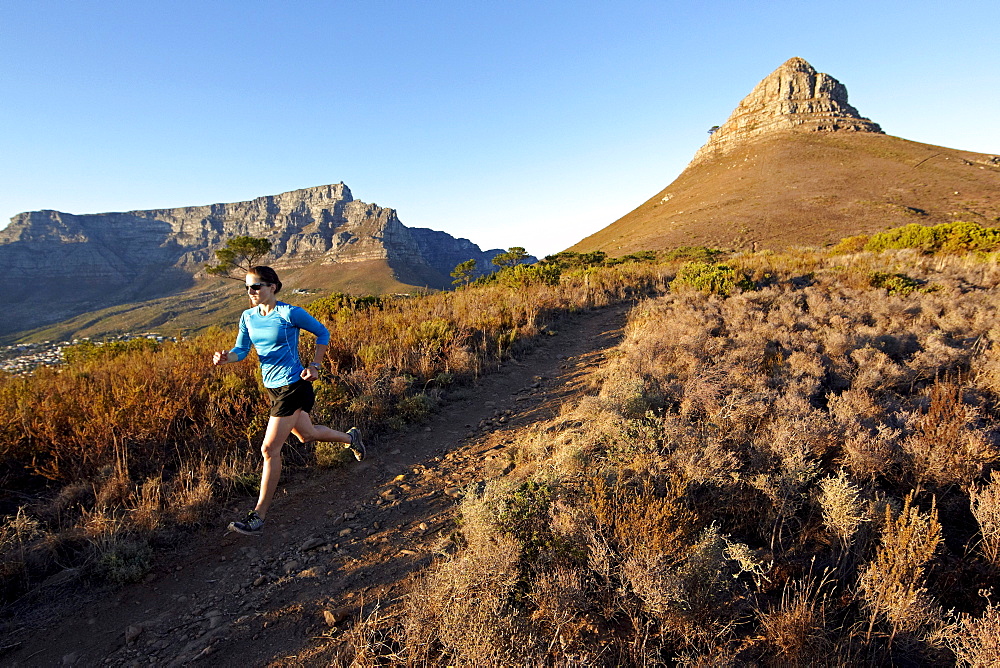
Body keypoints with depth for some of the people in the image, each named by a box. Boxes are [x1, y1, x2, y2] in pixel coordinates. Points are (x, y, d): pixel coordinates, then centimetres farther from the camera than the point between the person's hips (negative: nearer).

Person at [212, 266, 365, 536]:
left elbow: (322, 333, -4)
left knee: (269, 449, -6)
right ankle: (350, 438, 50)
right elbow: (241, 350, 8)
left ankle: (259, 516, 6)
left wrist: (314, 366, -9)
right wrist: (225, 357, -15)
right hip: (272, 388, 8)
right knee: (307, 434, 23)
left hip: (293, 386, -8)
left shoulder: (290, 313, -15)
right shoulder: (248, 317, 4)